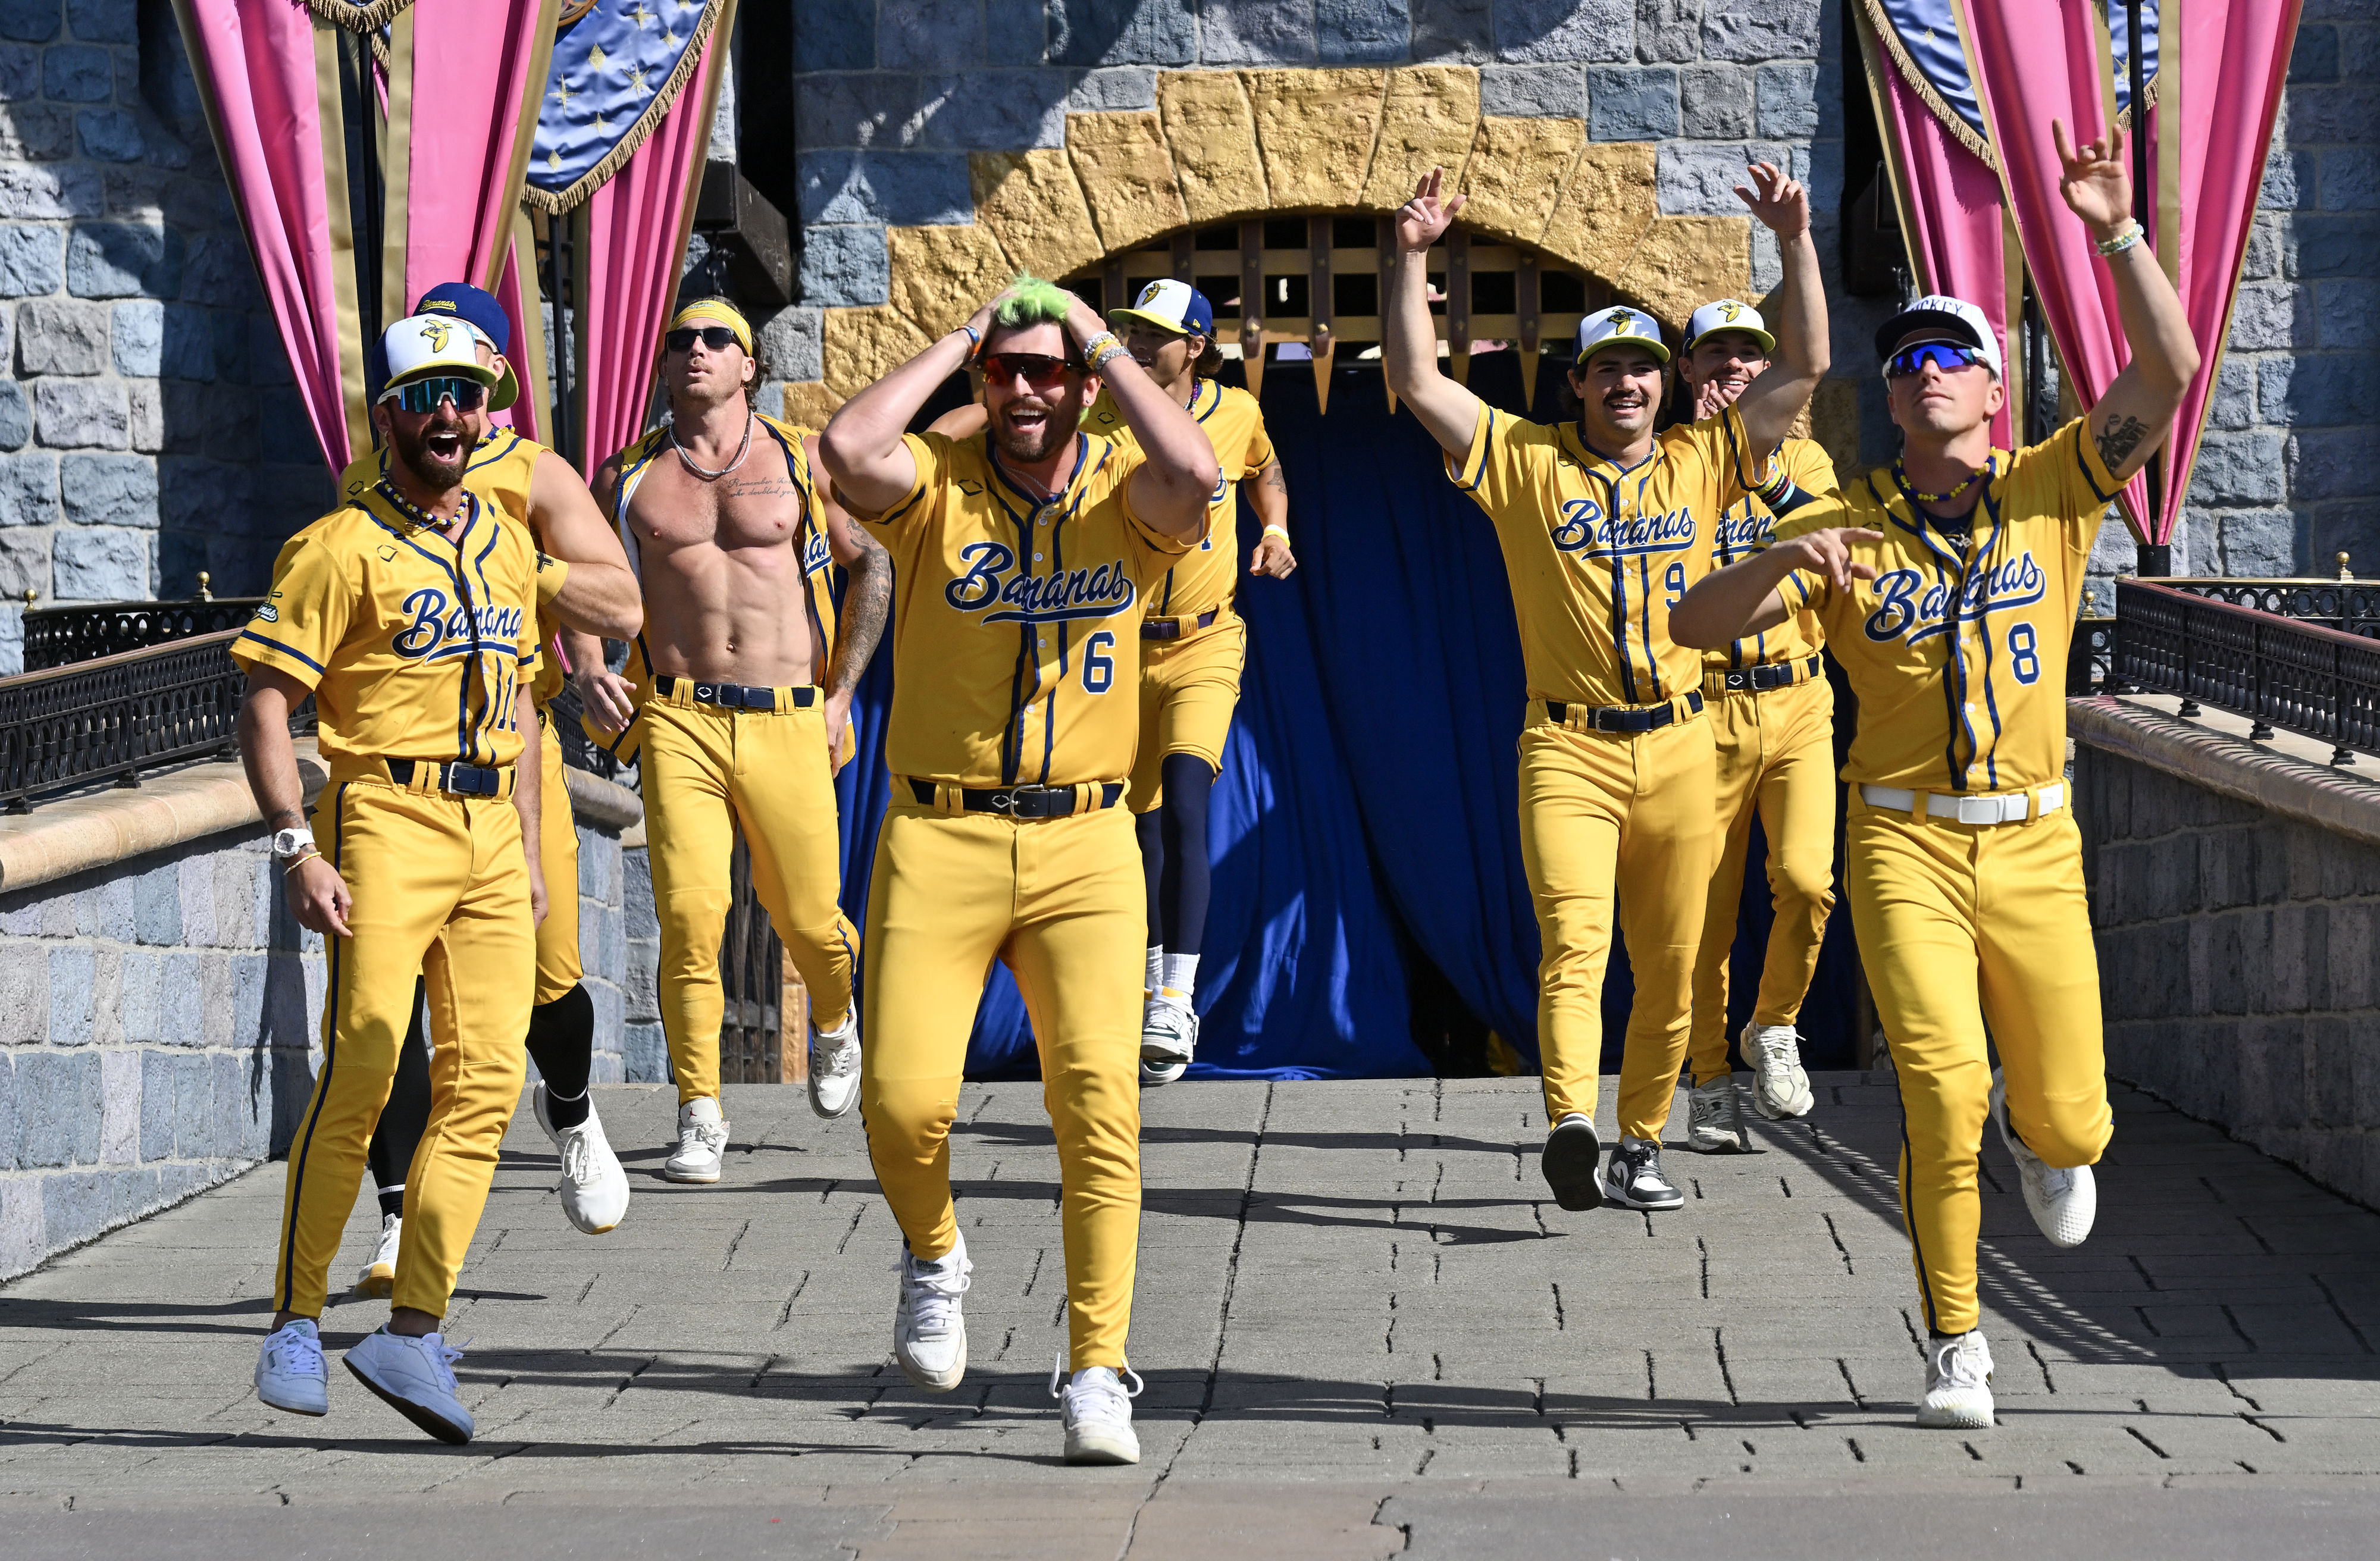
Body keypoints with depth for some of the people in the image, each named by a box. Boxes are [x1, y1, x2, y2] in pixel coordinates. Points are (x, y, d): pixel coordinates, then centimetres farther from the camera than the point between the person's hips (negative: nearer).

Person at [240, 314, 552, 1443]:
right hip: (384, 818, -6)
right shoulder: (340, 549, -4)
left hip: (489, 833, 6)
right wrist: (298, 849, -16)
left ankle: (414, 1331, -1)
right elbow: (265, 704, -7)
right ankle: (297, 1322, 1)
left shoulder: (509, 545, 17)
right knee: (358, 1075, -10)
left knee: (486, 1082, -3)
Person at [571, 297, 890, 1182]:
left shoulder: (801, 462, 7)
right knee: (689, 912, -15)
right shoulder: (628, 478, 10)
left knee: (808, 919, 4)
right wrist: (588, 672, 1)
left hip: (788, 726, 0)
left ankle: (836, 1023, 40)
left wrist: (842, 692, 10)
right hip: (678, 720, 0)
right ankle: (699, 1116, -7)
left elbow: (871, 563, 16)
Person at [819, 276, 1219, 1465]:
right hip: (937, 840, 0)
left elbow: (1194, 477, -20)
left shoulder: (1124, 498, 4)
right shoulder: (935, 486, 3)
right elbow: (848, 450, -19)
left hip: (1083, 843, 0)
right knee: (903, 1098, -9)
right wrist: (954, 344, -6)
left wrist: (1108, 351, -8)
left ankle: (1097, 1371, -4)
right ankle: (934, 1255, 25)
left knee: (1099, 1094, -11)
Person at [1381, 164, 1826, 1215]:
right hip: (1567, 747, -3)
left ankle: (1640, 1146, 19)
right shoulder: (1526, 463, 5)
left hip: (1678, 746, 3)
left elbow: (1805, 366, 6)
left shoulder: (1702, 462, 9)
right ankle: (1571, 1124, -35)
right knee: (1574, 941, -19)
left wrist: (1796, 245, -2)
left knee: (1668, 966, 7)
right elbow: (1414, 378, 0)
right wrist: (1412, 259, -9)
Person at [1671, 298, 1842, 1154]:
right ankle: (1711, 1082, 14)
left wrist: (1773, 480, -19)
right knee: (1707, 907, 1)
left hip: (1797, 704, 1)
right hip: (1703, 709, -1)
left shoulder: (1802, 459, 9)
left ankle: (1774, 1028, 8)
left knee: (1806, 877, -16)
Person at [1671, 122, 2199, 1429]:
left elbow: (2167, 377, -10)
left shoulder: (2052, 492, 3)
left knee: (2068, 1121, 2)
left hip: (2034, 843, 1)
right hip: (1903, 842, -1)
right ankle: (1955, 1347, -3)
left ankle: (2036, 1131, 42)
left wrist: (2119, 236, -19)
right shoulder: (1842, 526, 2)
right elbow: (1695, 625, -3)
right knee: (1941, 1089, -18)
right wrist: (1779, 564, -22)